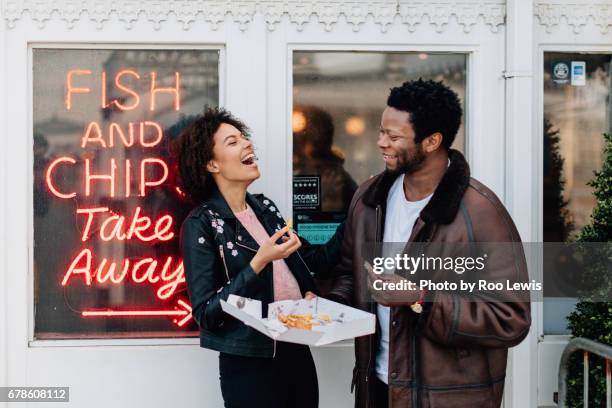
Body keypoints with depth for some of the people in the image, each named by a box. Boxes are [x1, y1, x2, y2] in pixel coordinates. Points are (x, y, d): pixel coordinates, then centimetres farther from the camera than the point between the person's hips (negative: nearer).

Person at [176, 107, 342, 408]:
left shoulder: (265, 207, 6)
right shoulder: (201, 224, -12)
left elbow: (309, 261, 15)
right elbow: (205, 313, -17)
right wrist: (260, 262, -23)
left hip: (297, 352, 6)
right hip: (250, 366, -6)